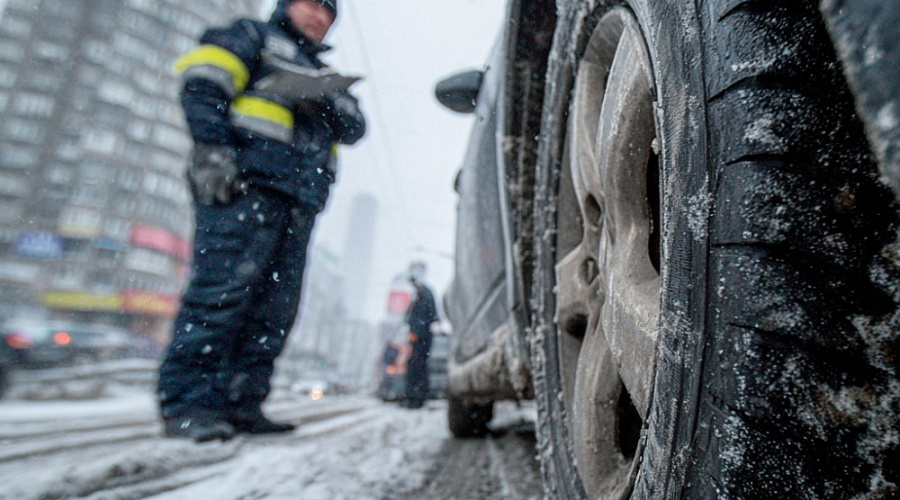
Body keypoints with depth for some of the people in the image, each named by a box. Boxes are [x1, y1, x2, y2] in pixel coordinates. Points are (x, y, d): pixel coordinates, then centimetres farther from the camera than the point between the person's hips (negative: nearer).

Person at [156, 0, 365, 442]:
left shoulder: (320, 74, 35)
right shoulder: (253, 37, 18)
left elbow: (354, 128, 18)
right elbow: (202, 81, -1)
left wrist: (327, 103, -4)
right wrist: (213, 148, -15)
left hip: (297, 206, 7)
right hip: (246, 185, -6)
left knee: (275, 308, -1)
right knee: (221, 290, -16)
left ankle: (240, 403, 4)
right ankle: (186, 402, -11)